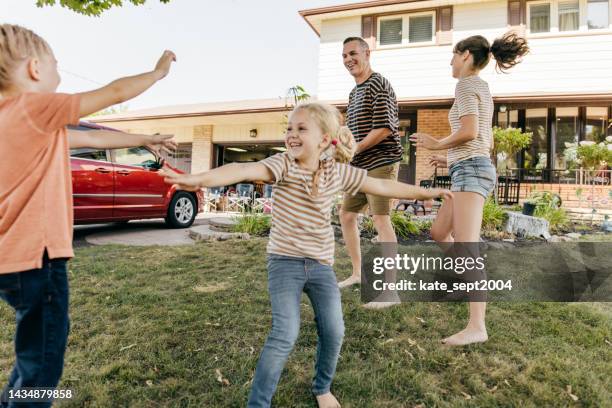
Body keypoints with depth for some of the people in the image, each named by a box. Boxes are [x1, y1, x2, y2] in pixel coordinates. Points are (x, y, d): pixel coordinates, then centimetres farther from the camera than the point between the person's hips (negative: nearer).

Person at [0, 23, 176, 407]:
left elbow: (92, 138, 17)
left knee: (36, 358, 26)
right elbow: (115, 93, -9)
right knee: (41, 365, 5)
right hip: (35, 257, -10)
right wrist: (159, 71, 7)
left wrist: (145, 139, 24)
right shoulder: (34, 107, -15)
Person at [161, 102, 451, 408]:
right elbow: (246, 170, -33)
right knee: (285, 334, -12)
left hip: (321, 264, 4)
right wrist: (201, 178, -51)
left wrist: (428, 192, 18)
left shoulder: (339, 172, -2)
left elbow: (383, 186, 9)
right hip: (285, 261, -3)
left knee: (333, 332, 6)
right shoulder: (283, 165, -13)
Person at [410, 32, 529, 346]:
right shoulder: (482, 88, 25)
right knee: (439, 233, 18)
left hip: (470, 170, -10)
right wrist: (451, 159, 24)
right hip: (475, 168, 10)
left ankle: (477, 326, -21)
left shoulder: (466, 83, -4)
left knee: (466, 246, -18)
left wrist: (437, 144, -3)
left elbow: (468, 132, -18)